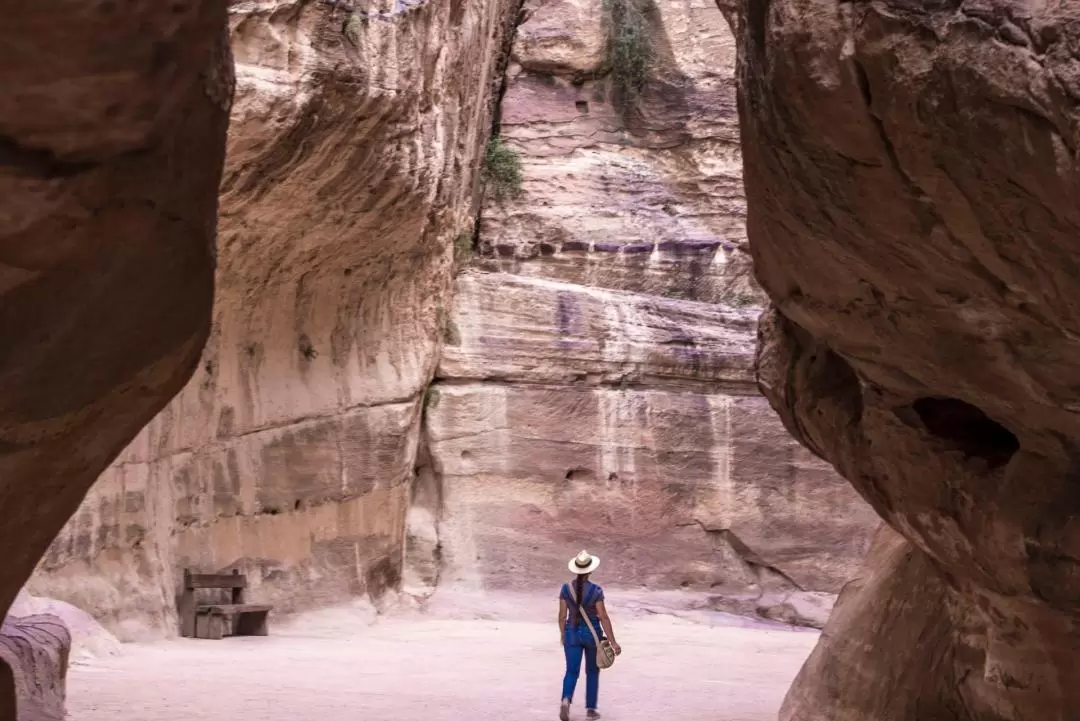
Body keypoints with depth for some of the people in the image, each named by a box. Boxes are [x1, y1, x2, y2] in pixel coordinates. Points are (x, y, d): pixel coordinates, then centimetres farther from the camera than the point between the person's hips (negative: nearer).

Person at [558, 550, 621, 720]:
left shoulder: (566, 589, -8)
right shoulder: (595, 590, -16)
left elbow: (562, 615, -2)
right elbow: (603, 617, -16)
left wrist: (562, 635, 15)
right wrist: (613, 642, -11)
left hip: (572, 633, 2)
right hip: (592, 633, -1)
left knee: (572, 672, 7)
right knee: (592, 672, 17)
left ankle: (566, 700, -18)